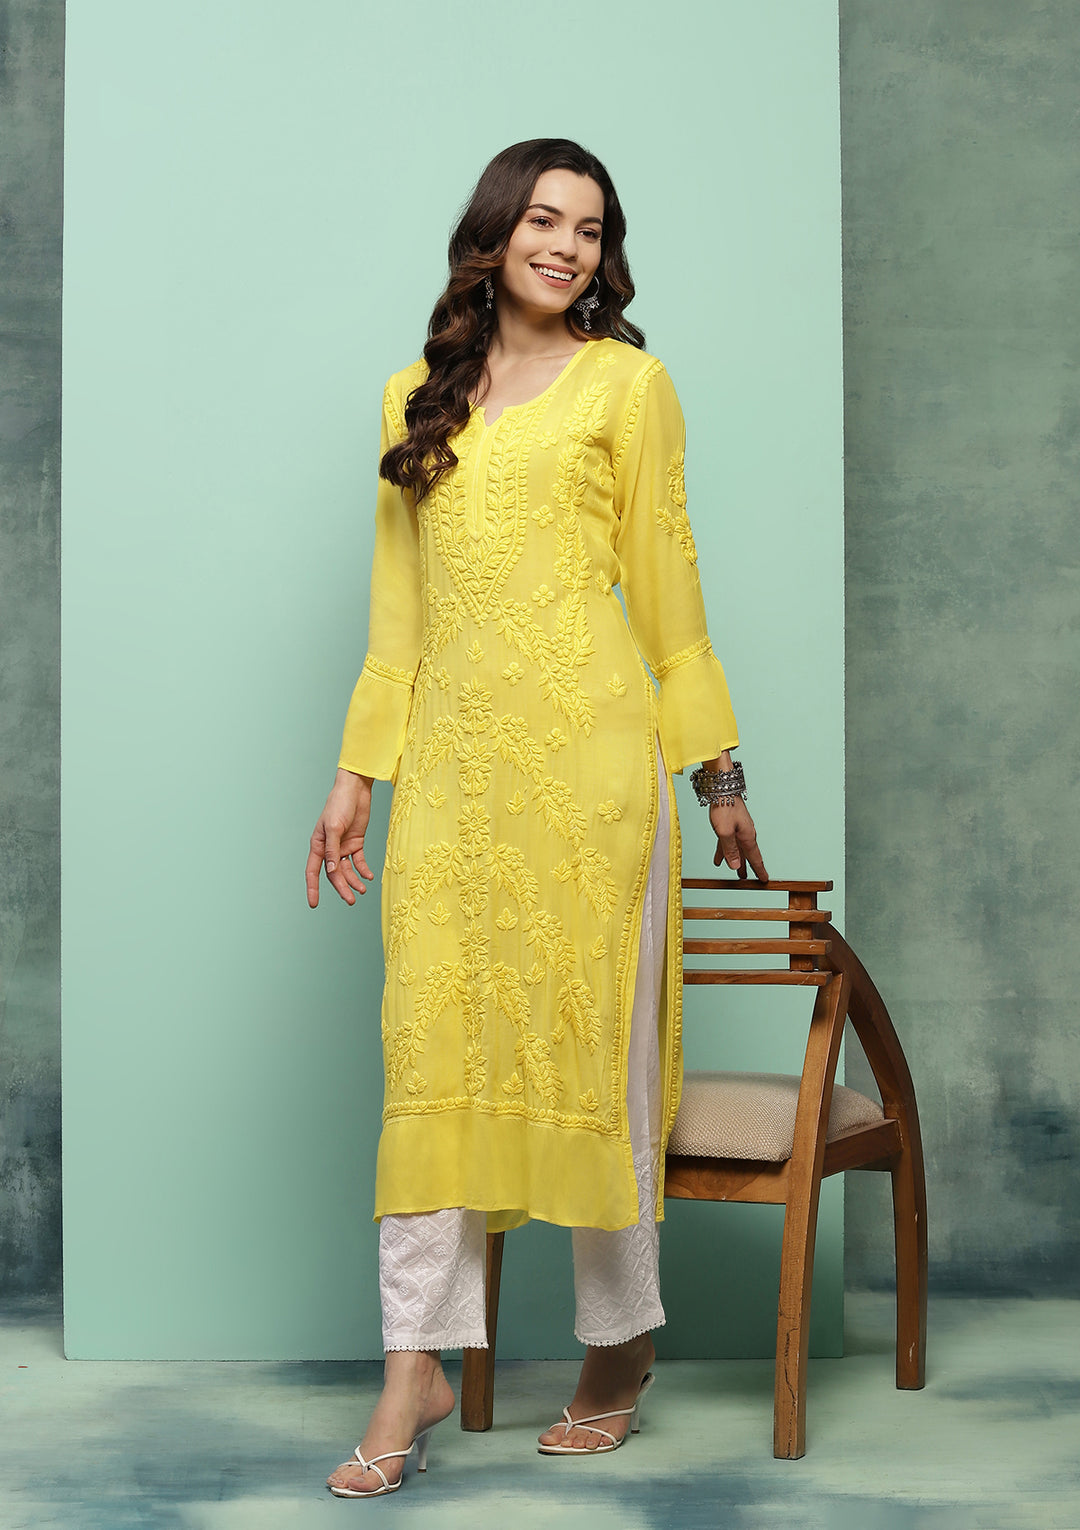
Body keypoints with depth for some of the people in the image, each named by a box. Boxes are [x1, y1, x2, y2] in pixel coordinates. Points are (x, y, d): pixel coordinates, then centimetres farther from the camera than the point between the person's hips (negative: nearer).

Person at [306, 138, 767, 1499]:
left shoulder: (625, 382, 5)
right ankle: (418, 1364, 4)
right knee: (432, 1042, -2)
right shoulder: (417, 400, 17)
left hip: (586, 746, -3)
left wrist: (718, 772, 4)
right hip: (451, 752, 4)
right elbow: (398, 608, 17)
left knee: (590, 1033, 0)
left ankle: (621, 1342, 16)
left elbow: (666, 584, 5)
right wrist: (357, 771, 12)